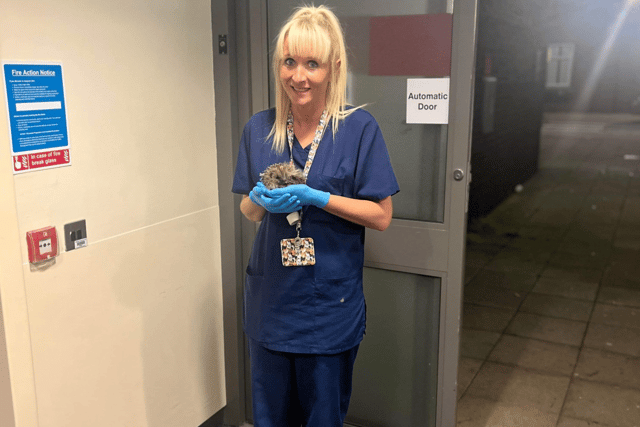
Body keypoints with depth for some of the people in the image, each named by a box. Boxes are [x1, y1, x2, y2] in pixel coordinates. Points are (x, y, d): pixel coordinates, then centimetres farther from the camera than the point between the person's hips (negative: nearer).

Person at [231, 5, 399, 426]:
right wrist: (262, 200, -13)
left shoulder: (360, 128, -10)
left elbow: (381, 216, -10)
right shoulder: (259, 128, 1)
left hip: (330, 303, -3)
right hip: (270, 297, 3)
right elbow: (249, 210, 10)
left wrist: (314, 197, -21)